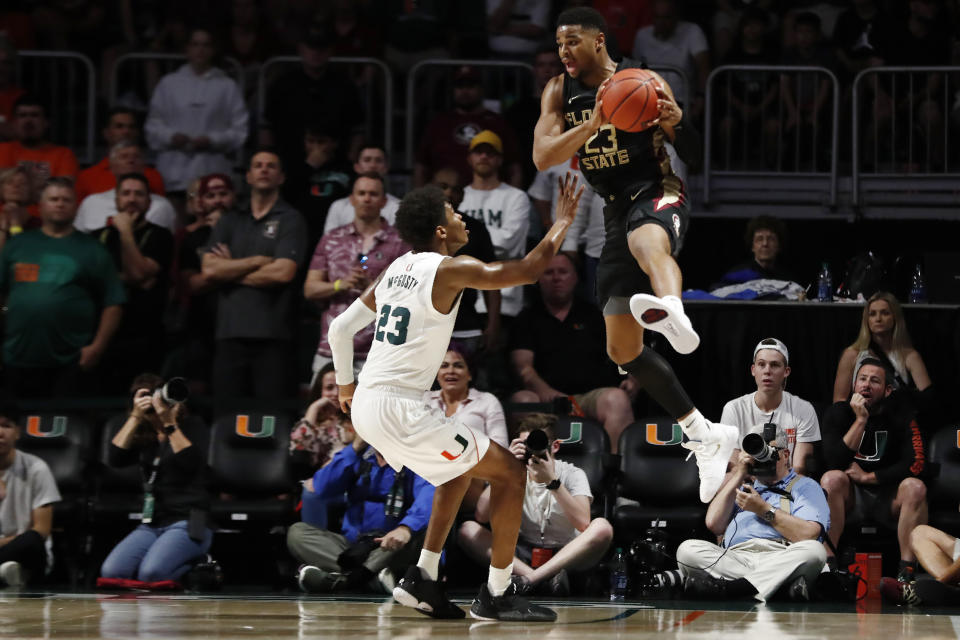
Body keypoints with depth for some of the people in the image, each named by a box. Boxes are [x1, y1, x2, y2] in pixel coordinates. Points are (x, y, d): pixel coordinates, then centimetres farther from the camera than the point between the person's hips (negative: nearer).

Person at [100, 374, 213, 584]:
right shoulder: (142, 438, 17)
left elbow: (191, 462, -14)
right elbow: (115, 458, -1)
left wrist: (170, 424, -16)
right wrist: (135, 417, -4)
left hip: (187, 522, -5)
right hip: (151, 525, 5)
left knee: (151, 573, -31)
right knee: (111, 572, -22)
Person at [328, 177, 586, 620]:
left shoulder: (395, 270, 15)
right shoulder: (449, 270, -9)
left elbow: (341, 327, 20)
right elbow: (527, 271, -10)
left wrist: (346, 386, 35)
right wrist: (562, 223, 4)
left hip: (366, 406, 9)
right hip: (398, 408, -9)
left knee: (461, 468, 30)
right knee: (509, 472, 1)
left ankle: (422, 579, 23)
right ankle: (496, 596, 2)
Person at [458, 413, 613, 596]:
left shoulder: (572, 475, -4)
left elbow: (583, 524, -23)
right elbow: (482, 516, -13)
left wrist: (552, 480, -27)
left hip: (566, 556, -2)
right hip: (523, 556, 2)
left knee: (602, 527, -31)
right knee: (467, 529, -19)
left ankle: (529, 579, -37)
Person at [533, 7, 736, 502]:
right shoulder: (559, 93, 7)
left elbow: (697, 155, -5)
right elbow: (543, 158, -8)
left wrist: (678, 121, -27)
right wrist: (593, 124, -22)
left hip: (657, 195, -7)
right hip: (617, 213, 7)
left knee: (646, 238, -45)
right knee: (623, 350, 7)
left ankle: (671, 311, -81)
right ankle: (705, 436, 21)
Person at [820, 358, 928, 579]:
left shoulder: (901, 417, -2)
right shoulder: (839, 414, -2)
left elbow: (917, 464, -14)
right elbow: (834, 463, -16)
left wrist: (867, 477, -14)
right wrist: (860, 420, -20)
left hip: (888, 500, 0)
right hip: (851, 498, 0)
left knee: (915, 486, -29)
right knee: (832, 479, -30)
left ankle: (907, 568, -33)